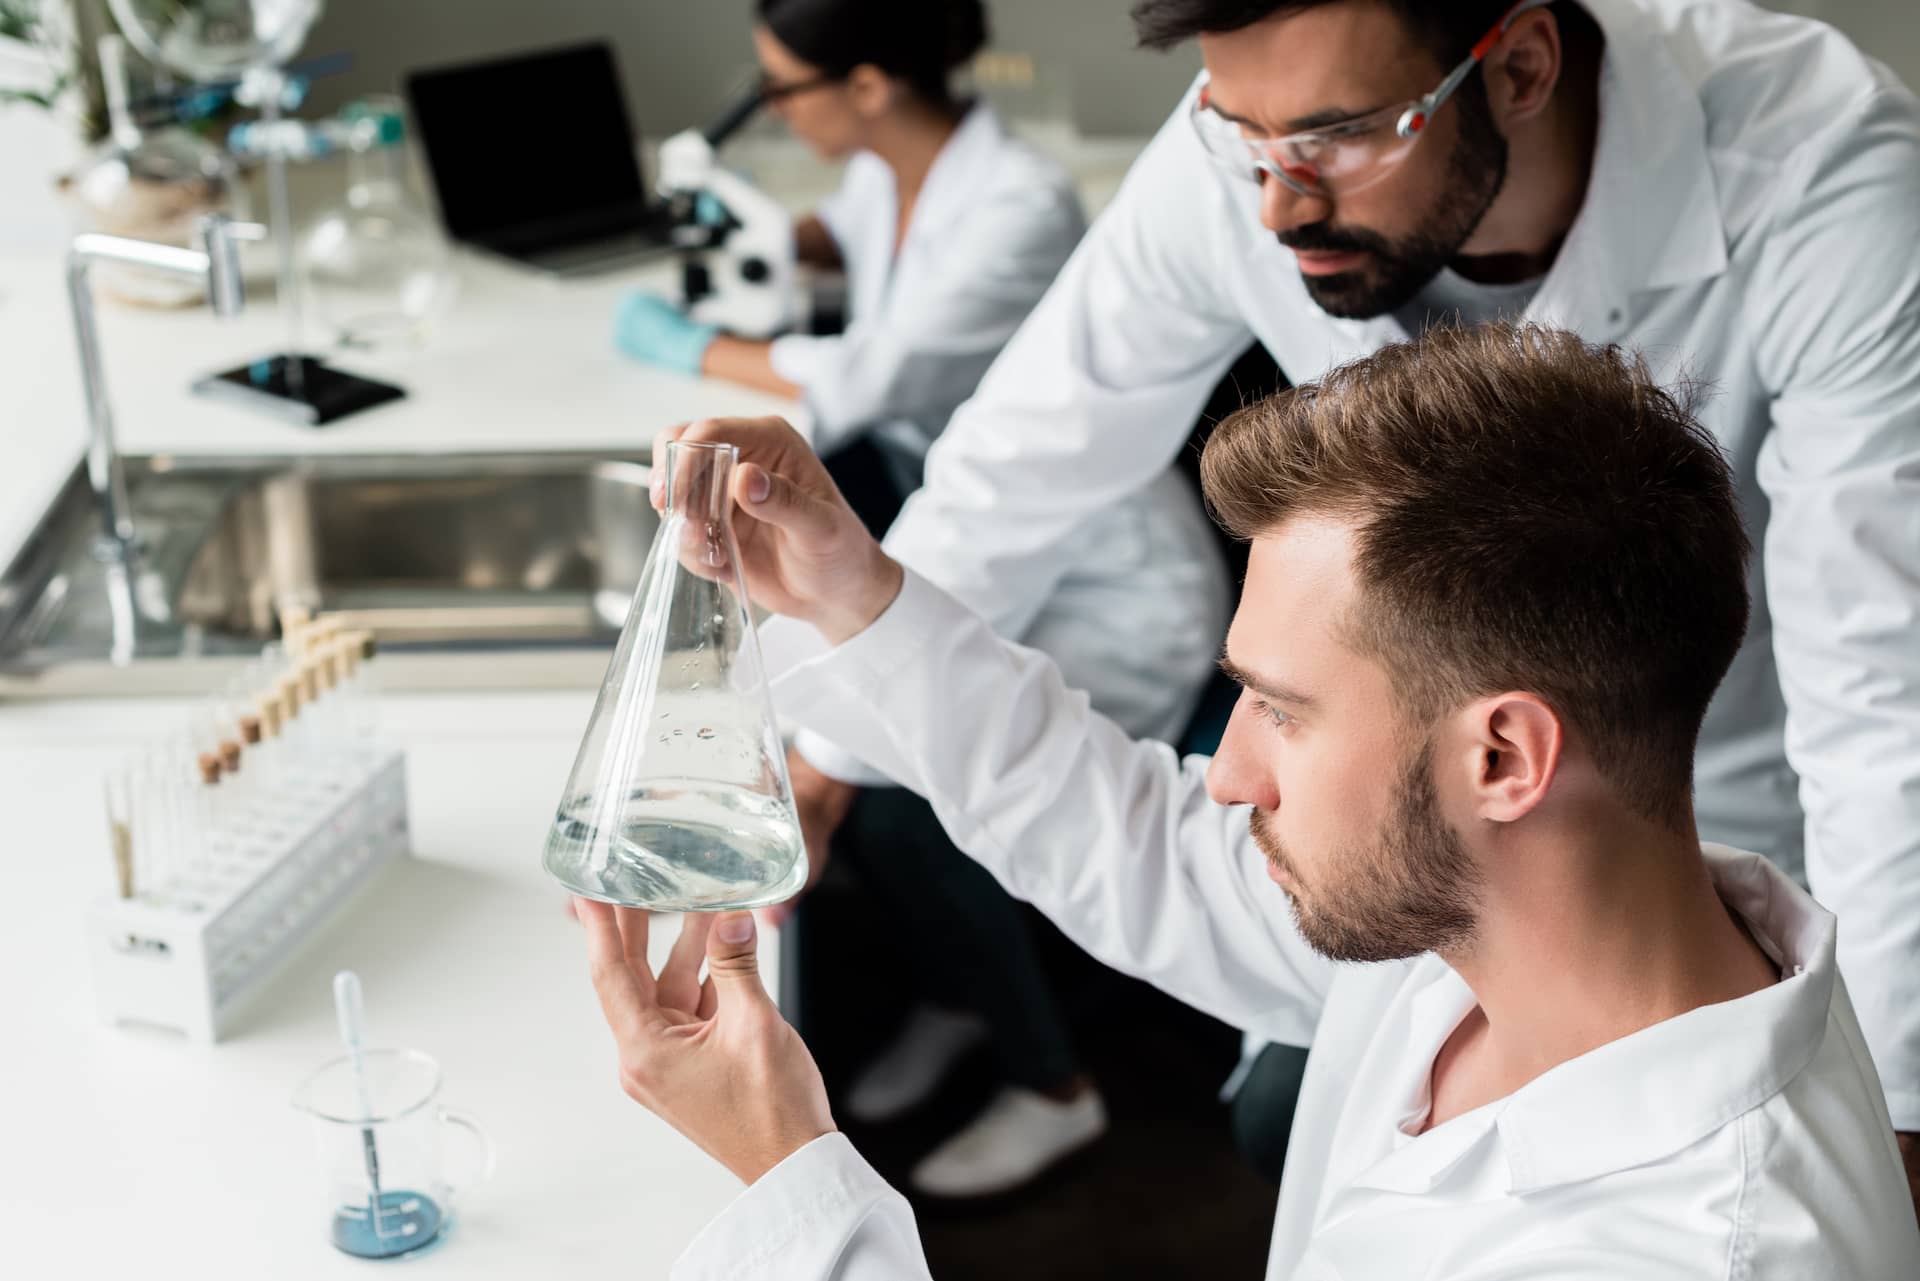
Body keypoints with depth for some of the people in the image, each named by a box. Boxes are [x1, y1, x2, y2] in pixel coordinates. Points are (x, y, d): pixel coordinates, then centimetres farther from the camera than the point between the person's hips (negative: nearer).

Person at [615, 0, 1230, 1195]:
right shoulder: (886, 170, 2)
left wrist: (690, 347, -11)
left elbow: (870, 383, -25)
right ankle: (951, 994, 15)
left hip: (1113, 603, -8)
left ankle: (1051, 1086, 2)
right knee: (812, 729, -12)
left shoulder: (1021, 209, -25)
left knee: (888, 793, -23)